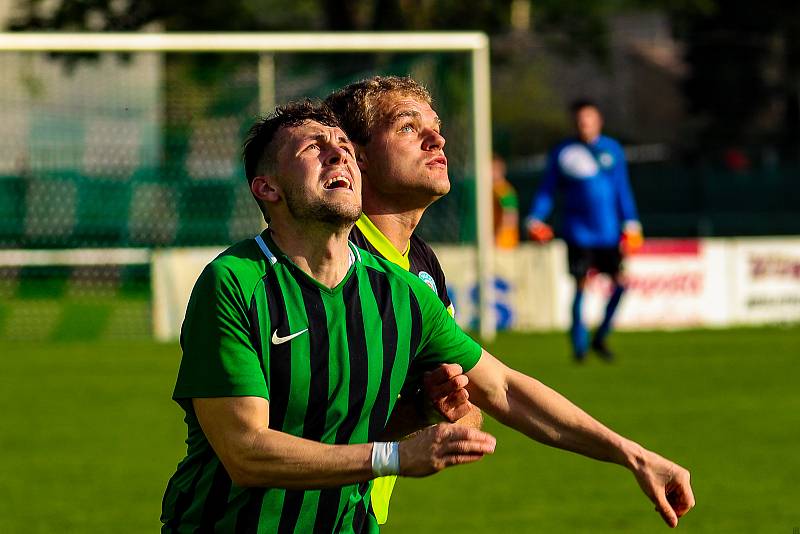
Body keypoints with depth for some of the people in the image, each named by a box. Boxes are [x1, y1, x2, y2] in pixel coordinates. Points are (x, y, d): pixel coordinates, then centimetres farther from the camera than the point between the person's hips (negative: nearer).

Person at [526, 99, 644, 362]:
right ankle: (579, 344, 6)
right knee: (581, 286, -4)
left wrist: (631, 223, 11)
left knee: (620, 282, -1)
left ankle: (600, 337, 17)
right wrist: (535, 219, -8)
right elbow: (547, 190, 4)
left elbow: (622, 190, 15)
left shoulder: (612, 150, 8)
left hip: (609, 231, 3)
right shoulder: (562, 152, 1)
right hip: (578, 232, -3)